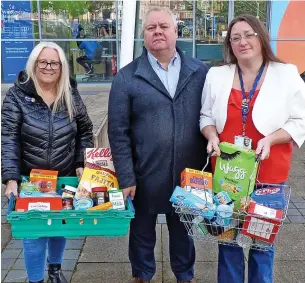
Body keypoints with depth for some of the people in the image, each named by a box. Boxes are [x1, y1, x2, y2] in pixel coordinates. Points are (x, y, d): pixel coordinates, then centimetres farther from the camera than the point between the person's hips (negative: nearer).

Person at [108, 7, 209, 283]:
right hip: (145, 176, -1)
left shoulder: (200, 72, 0)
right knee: (142, 231, 18)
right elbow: (118, 132, -7)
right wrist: (126, 178, -10)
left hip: (189, 174, 2)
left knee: (184, 230, 20)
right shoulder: (127, 77, -5)